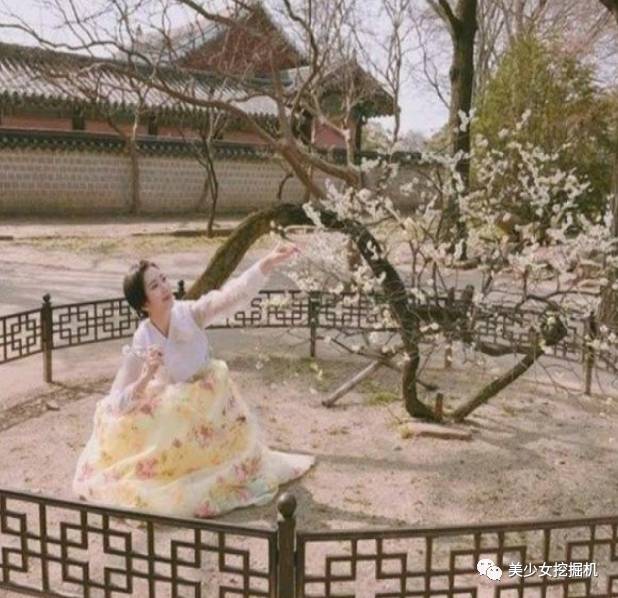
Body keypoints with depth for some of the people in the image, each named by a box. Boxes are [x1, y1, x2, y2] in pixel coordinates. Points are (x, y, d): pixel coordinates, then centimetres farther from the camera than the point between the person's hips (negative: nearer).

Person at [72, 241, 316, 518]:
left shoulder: (190, 314, -23)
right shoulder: (141, 345, -27)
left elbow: (232, 295, -37)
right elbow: (116, 403, -23)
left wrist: (268, 262, -51)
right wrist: (146, 377, -40)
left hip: (213, 406, 3)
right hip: (174, 419, -2)